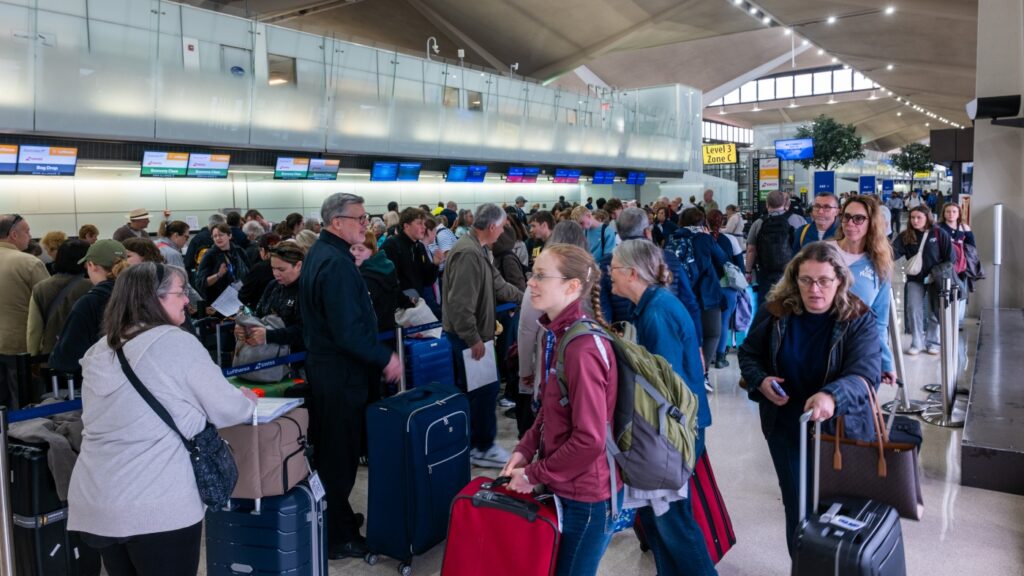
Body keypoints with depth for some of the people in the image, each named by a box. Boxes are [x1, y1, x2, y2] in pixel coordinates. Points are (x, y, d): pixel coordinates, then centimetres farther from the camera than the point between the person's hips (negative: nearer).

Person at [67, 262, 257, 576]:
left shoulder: (97, 352, 10)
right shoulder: (177, 342, -10)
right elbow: (227, 412, -6)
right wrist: (247, 399, 15)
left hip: (94, 504, 7)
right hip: (159, 508, -6)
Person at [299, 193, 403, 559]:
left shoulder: (319, 254, 10)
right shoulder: (336, 264, -22)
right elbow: (349, 331, -27)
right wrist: (385, 358, -19)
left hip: (322, 363, 10)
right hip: (341, 372, -10)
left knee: (328, 448, 20)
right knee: (341, 453, 2)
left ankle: (332, 517, 36)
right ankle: (339, 537, 14)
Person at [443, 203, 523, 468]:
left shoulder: (477, 249, 11)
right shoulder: (468, 253, -23)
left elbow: (497, 284, 20)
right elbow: (461, 303, -27)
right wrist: (474, 339, -23)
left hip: (469, 333, 11)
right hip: (468, 335, -11)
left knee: (469, 387, 17)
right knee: (486, 387, -2)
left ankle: (467, 441, 29)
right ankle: (482, 447, 11)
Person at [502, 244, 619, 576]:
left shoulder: (582, 349, -27)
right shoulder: (559, 333, 2)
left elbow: (589, 440, -27)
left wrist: (533, 475, -16)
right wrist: (525, 449, 1)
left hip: (586, 497, -8)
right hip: (565, 486, 9)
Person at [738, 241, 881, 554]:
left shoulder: (858, 319, -14)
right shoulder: (774, 312, -7)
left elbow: (865, 373, -26)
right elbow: (748, 354, 7)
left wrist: (832, 396, -47)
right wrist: (760, 380, -15)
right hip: (787, 428, 2)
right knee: (798, 507, 13)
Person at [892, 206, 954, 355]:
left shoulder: (939, 233, -7)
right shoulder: (905, 236, -3)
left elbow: (950, 256, -4)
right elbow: (894, 251, -17)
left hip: (935, 279, -1)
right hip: (915, 279, 1)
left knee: (934, 311, 7)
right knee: (914, 310, -4)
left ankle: (932, 343, 19)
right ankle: (916, 343, 7)